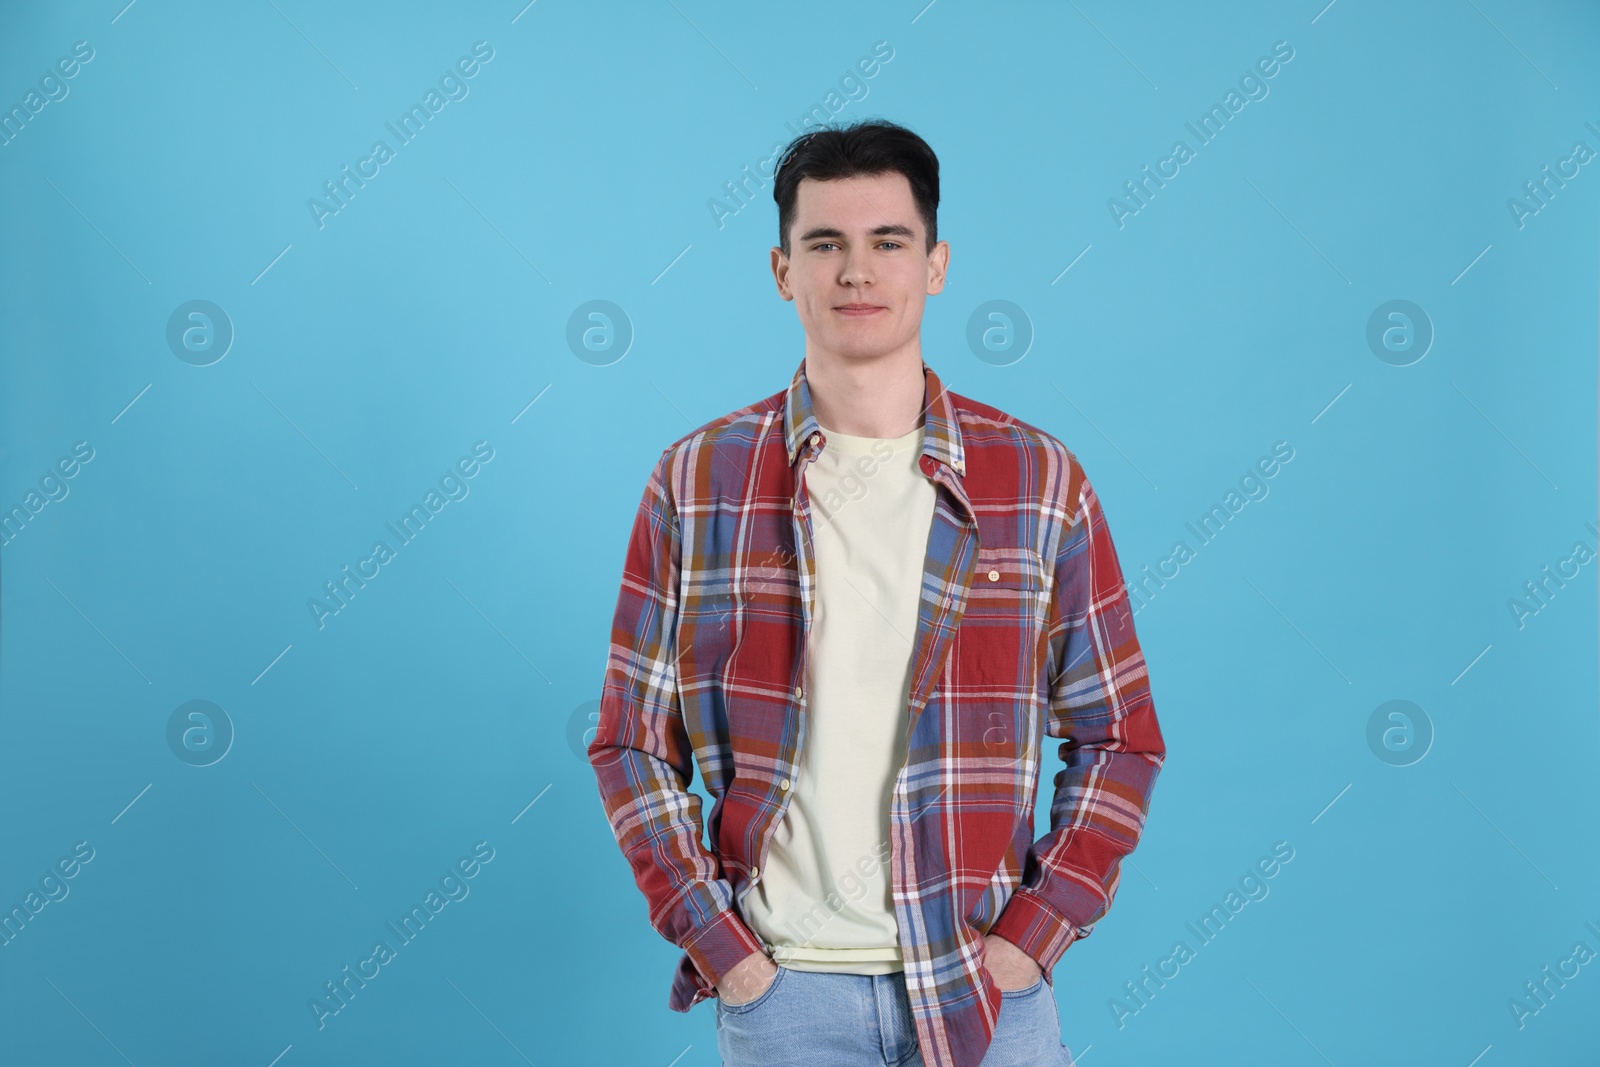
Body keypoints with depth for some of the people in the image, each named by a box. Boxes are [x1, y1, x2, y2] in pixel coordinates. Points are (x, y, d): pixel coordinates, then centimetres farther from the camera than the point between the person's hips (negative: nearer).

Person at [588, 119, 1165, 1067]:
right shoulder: (697, 482, -1)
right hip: (782, 988, 0)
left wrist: (1031, 935, -6)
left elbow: (1120, 739, 3)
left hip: (984, 988, 0)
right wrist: (717, 945, -5)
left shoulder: (1040, 481, -1)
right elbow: (632, 744, 2)